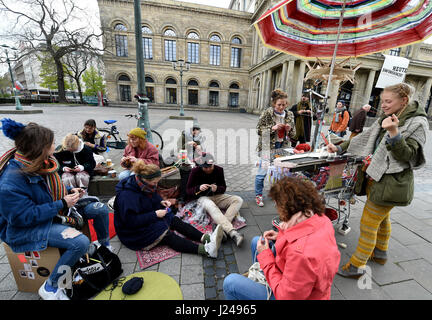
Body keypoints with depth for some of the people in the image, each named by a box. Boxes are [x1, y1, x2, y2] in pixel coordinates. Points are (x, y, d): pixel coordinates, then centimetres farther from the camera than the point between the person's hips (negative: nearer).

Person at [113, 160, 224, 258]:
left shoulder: (145, 185, -1)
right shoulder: (126, 195, -28)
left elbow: (153, 198, 17)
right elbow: (131, 221, -29)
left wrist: (161, 202, -4)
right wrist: (155, 215, -27)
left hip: (150, 217, 9)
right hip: (135, 231, -8)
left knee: (176, 221, -13)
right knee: (167, 235, -27)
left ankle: (206, 238, -26)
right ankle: (205, 250, -39)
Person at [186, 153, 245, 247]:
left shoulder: (219, 170, -1)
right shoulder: (195, 172, -8)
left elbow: (223, 187, 5)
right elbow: (188, 190, -3)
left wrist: (217, 188, -19)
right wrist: (199, 188, -25)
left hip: (217, 196, 4)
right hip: (203, 198, -4)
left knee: (238, 200, -17)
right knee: (210, 205, -40)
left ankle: (223, 227, -36)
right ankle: (232, 232, -50)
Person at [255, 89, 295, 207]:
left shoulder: (289, 115, 7)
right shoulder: (267, 113, -8)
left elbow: (293, 134, 12)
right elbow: (259, 129, -9)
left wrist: (289, 129, -10)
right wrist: (273, 128, -21)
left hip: (282, 147, 5)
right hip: (267, 146, -5)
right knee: (263, 171, -2)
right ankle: (258, 195, 17)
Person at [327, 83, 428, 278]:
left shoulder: (417, 123, -12)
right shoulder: (385, 119, 10)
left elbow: (408, 156, -20)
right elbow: (362, 139, 15)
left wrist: (394, 133, -31)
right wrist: (339, 148, 7)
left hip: (390, 183, -8)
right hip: (375, 178, 8)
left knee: (368, 223, -3)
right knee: (382, 217, 24)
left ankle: (357, 265, 11)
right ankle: (380, 253, 44)